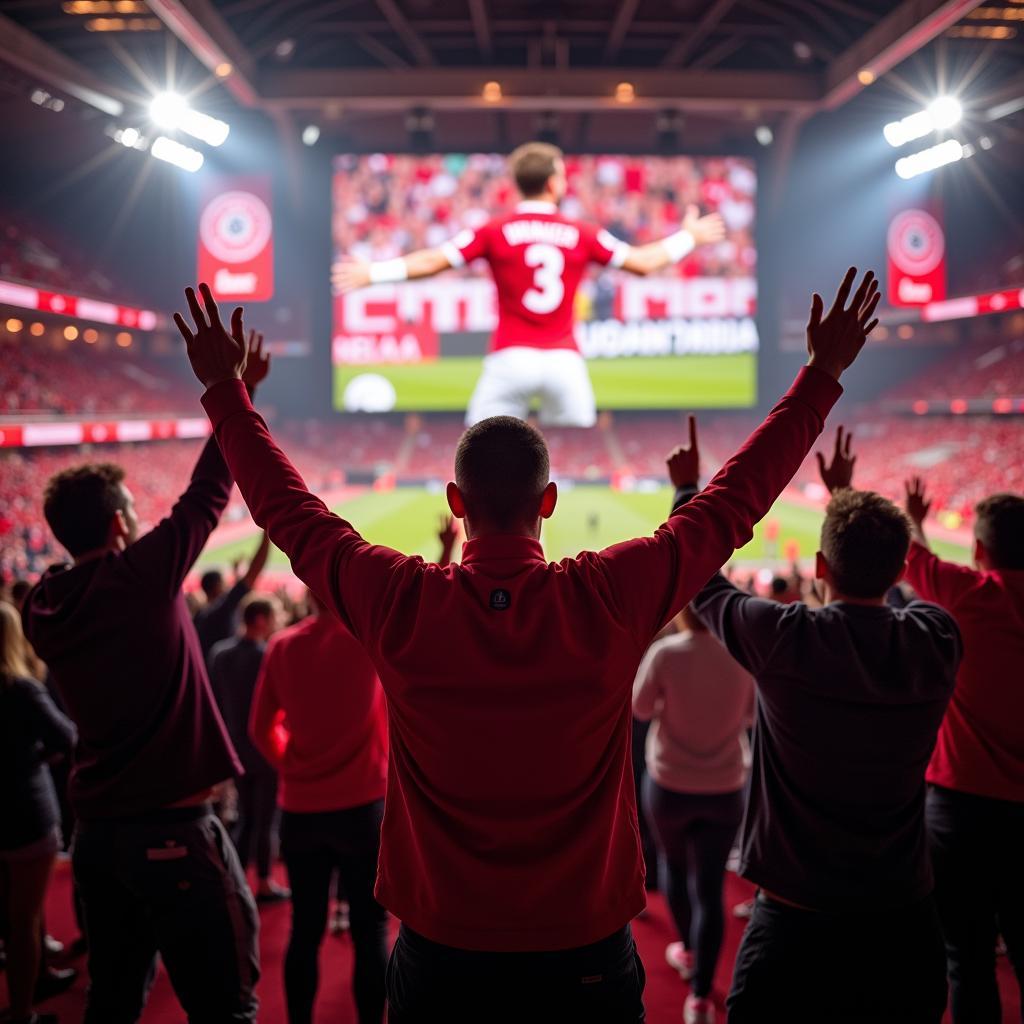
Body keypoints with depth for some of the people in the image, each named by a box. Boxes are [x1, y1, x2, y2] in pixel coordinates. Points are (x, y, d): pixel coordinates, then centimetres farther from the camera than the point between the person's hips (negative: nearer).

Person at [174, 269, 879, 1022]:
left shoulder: (402, 605, -14)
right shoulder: (611, 598, -15)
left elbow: (289, 509, 1)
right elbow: (736, 500, -4)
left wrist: (225, 388, 14)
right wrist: (824, 374, 7)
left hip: (439, 953, 1)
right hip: (586, 952, 0)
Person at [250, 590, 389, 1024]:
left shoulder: (283, 646, 1)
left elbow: (262, 729, 8)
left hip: (300, 807, 4)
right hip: (362, 804, -4)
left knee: (305, 929, 13)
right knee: (370, 932, 4)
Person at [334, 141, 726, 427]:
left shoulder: (495, 231, 1)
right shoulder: (580, 234, 5)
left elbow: (431, 261, -3)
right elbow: (645, 262, 10)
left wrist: (371, 273, 6)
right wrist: (688, 237, 26)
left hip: (510, 358, -1)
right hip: (564, 360, 1)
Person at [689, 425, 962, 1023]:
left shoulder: (785, 640, -16)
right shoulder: (936, 643, -6)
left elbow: (702, 579, 3)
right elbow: (897, 579, 17)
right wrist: (848, 497, 30)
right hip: (906, 921, 4)